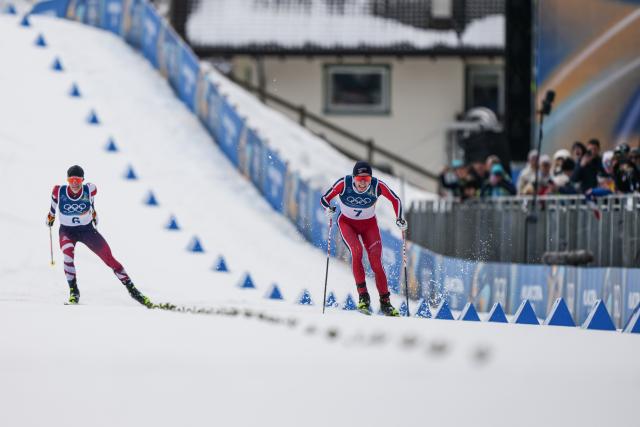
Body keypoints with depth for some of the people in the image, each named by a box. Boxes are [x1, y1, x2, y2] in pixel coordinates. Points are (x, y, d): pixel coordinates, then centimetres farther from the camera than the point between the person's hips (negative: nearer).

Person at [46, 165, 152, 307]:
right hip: (67, 231, -1)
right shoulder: (59, 191, -20)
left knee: (109, 258, -5)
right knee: (68, 254, -32)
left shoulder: (89, 190, -18)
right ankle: (73, 291, -21)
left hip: (87, 229, 1)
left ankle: (131, 289, 4)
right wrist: (51, 214, 18)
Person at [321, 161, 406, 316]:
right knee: (356, 251, -28)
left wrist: (399, 219, -17)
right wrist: (328, 209, -37)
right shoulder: (344, 184, -26)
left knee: (376, 262, -12)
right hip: (347, 223, -1)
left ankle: (385, 302, -1)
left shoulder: (377, 186, -23)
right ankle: (363, 295, -23)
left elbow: (395, 200, -7)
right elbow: (325, 198, -16)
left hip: (369, 224, 1)